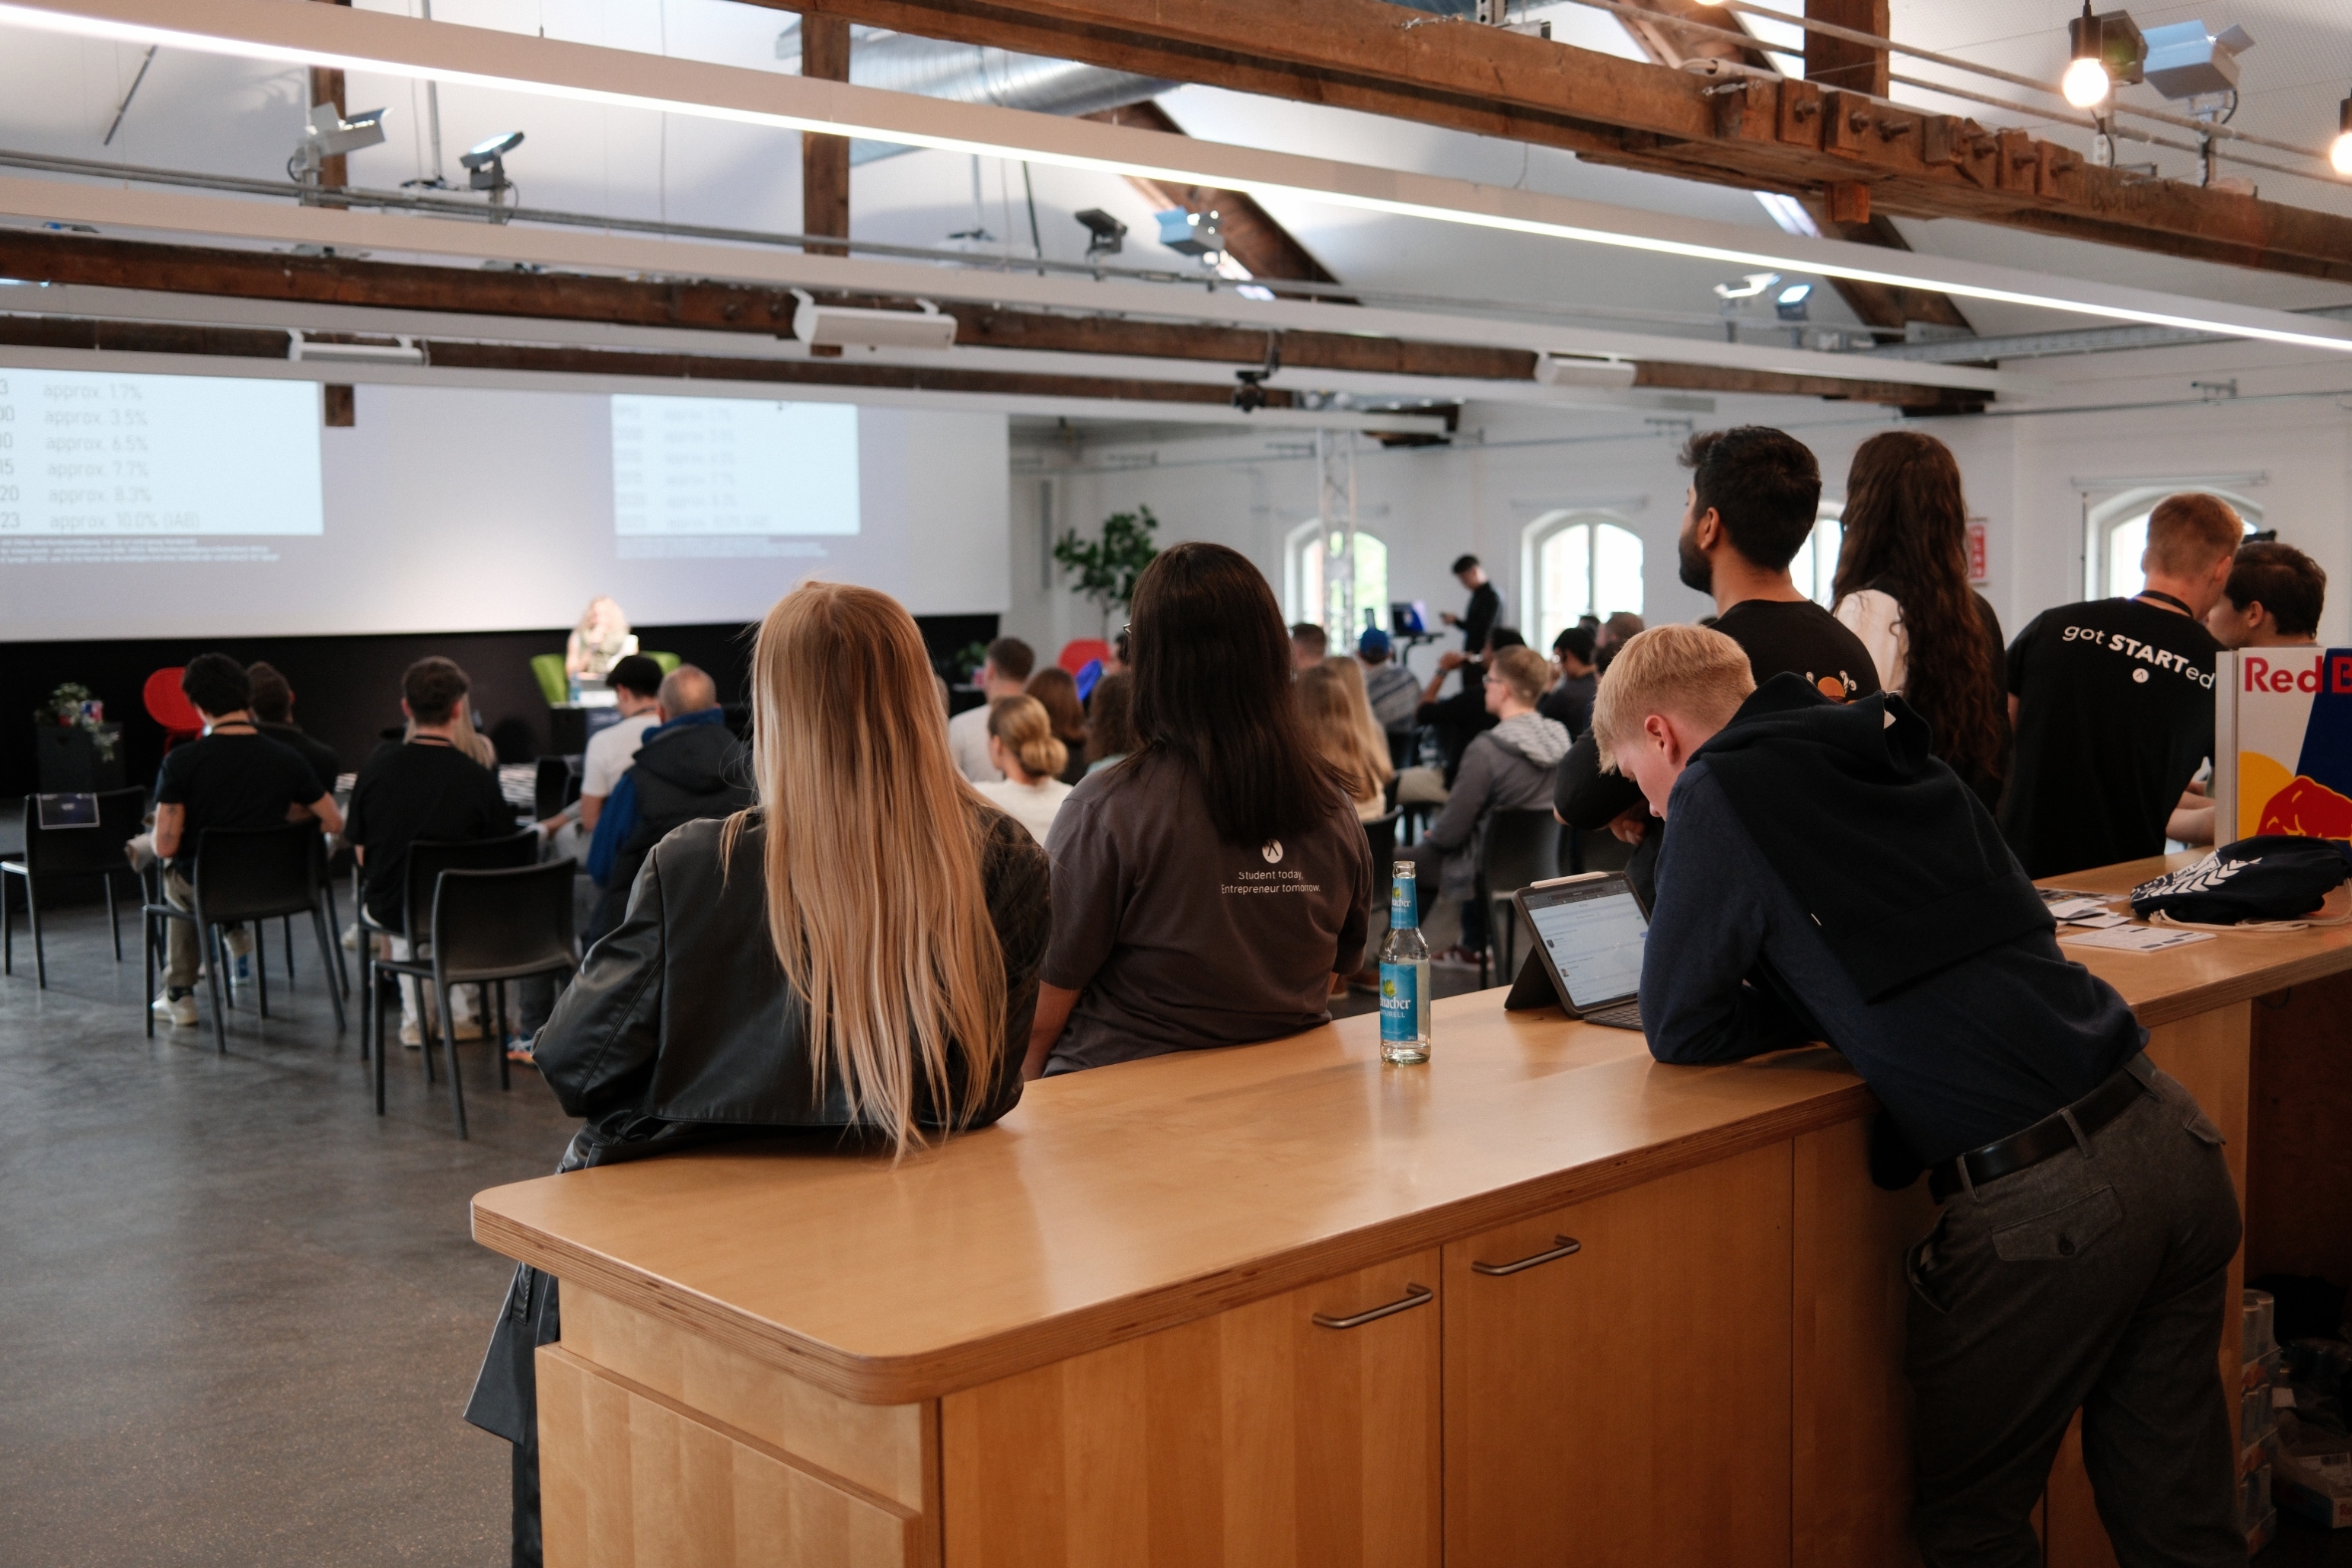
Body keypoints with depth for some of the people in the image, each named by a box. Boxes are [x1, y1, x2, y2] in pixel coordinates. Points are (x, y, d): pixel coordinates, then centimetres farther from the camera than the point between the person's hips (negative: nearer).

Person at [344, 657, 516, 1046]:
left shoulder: (377, 767, -11)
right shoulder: (477, 778, -20)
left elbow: (361, 853, 0)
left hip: (388, 909, 3)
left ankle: (415, 1018, 38)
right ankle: (460, 1013, 37)